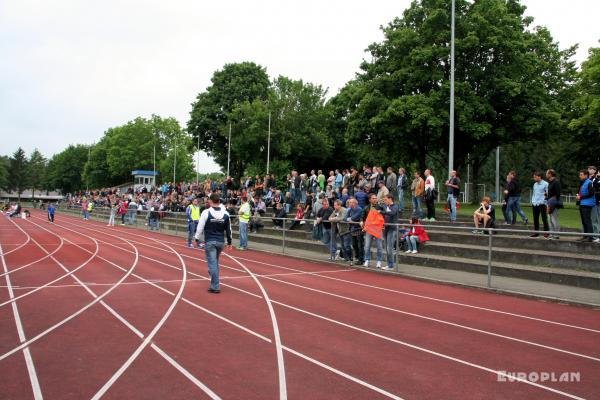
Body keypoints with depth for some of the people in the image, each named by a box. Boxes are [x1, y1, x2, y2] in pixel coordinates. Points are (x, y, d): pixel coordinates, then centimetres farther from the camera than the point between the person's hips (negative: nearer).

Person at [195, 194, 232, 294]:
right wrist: (229, 242, 18)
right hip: (221, 242, 4)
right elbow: (228, 229, 10)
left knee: (212, 263, -3)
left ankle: (215, 287, -5)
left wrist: (197, 239, 7)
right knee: (215, 262, 21)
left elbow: (200, 227, -6)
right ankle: (214, 283, 27)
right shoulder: (225, 213, 3)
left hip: (210, 241, -4)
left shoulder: (206, 212, -9)